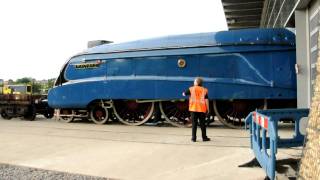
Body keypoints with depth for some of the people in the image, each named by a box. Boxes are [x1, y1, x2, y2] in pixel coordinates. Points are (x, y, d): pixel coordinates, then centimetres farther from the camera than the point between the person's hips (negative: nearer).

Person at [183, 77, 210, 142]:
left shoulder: (191, 89, -1)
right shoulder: (204, 90, 1)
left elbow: (184, 94, 5)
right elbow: (206, 100, -3)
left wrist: (184, 93, 29)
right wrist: (207, 108, 4)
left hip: (193, 108, 0)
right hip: (202, 109, 0)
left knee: (194, 123, 5)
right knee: (202, 123, 8)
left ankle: (194, 138, 5)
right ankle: (204, 137, 14)